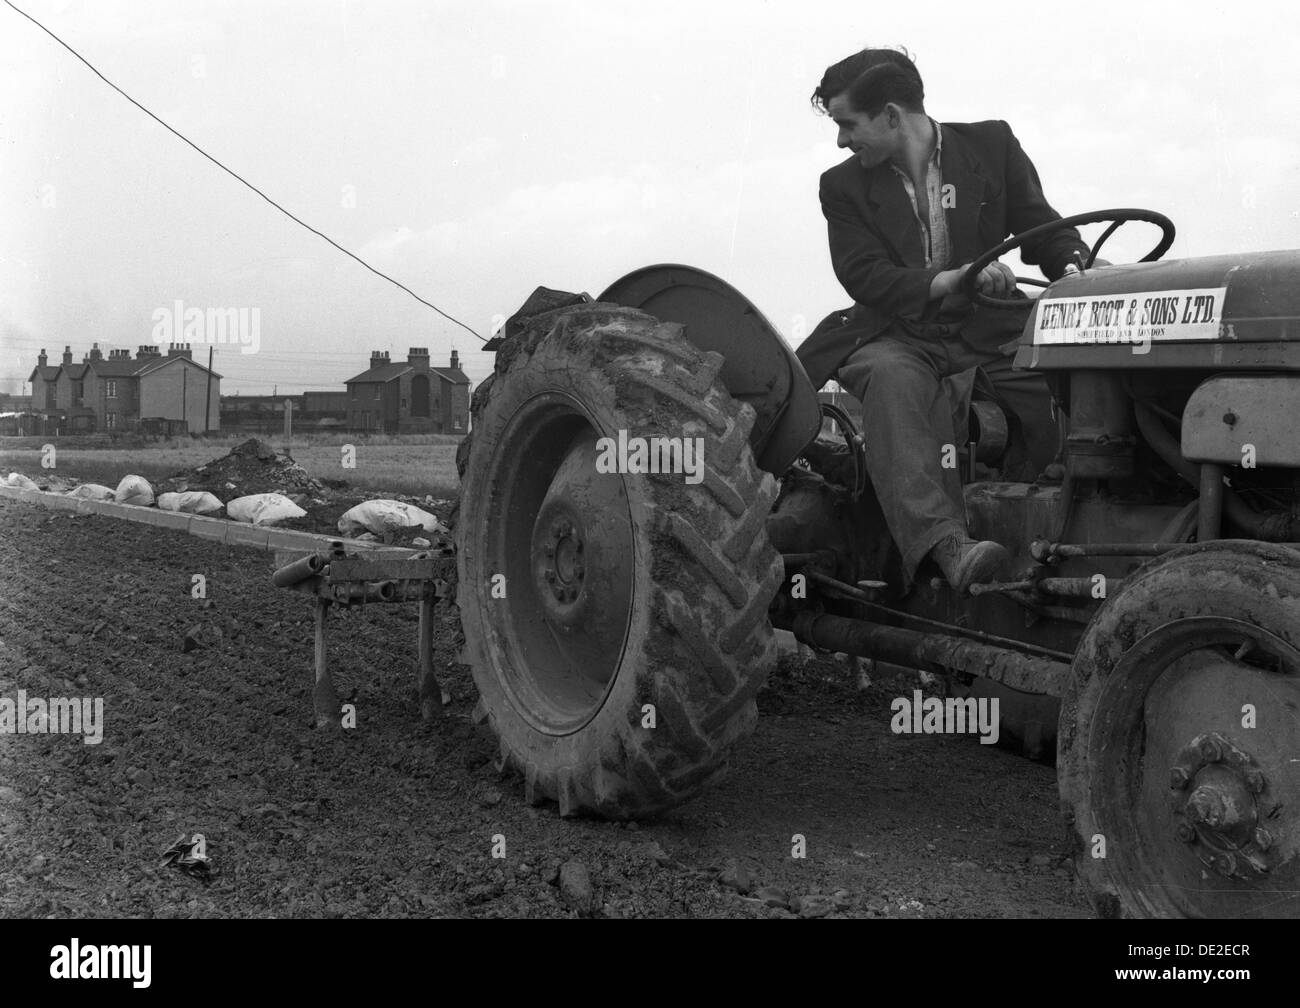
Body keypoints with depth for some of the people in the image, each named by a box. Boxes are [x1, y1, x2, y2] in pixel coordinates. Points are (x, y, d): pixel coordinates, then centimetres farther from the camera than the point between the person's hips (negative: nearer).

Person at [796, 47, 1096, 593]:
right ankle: (944, 541, -52)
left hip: (988, 332, 2)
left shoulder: (991, 145, 8)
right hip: (895, 336, -1)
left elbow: (1040, 226, 10)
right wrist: (954, 279, -25)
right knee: (895, 381, -37)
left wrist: (1076, 267, -14)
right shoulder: (844, 186, 5)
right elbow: (866, 278, -8)